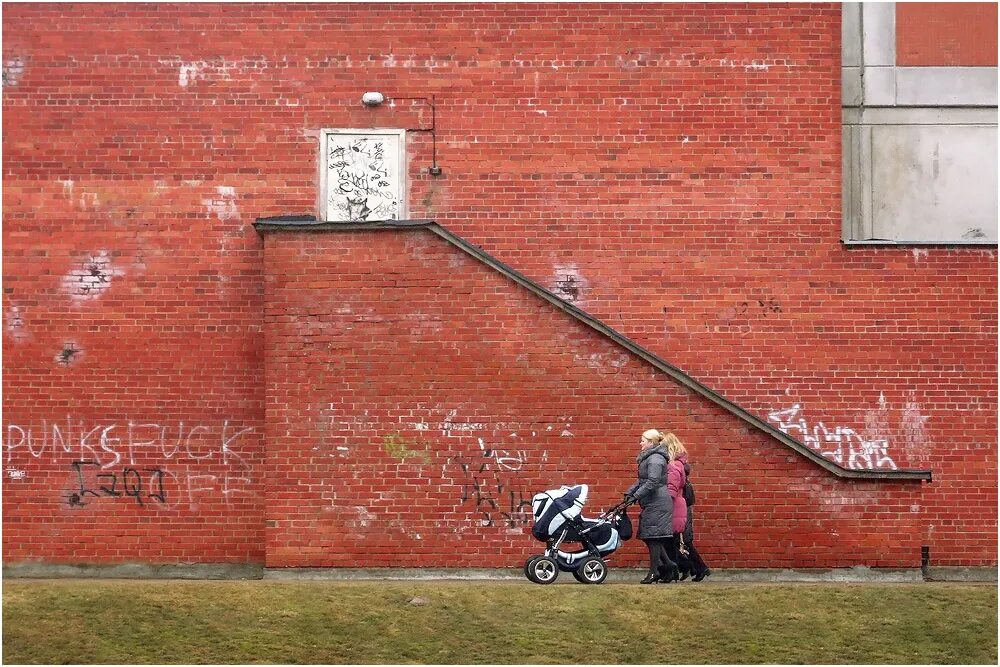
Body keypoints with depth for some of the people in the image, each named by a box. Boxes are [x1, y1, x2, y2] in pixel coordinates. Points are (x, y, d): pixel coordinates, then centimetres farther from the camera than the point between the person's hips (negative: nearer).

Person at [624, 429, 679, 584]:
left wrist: (636, 496, -22)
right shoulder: (648, 458, 19)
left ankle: (654, 572, -4)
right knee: (650, 537, 10)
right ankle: (669, 567, 13)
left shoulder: (655, 459, -13)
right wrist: (629, 493, 11)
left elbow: (652, 482, -22)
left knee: (653, 537, -7)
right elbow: (641, 481, 22)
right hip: (653, 503, 10)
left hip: (657, 503, -10)